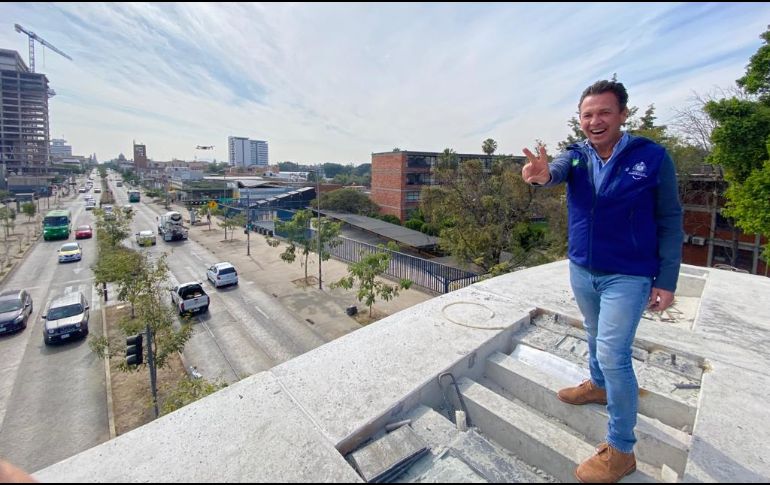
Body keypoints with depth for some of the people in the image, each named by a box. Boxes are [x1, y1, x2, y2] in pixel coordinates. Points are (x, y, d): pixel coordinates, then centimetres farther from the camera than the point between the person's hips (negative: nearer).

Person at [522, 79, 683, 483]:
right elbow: (558, 170, -25)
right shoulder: (576, 155, -2)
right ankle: (599, 385, 51)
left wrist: (666, 281, -9)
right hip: (581, 269, 4)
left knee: (612, 353, -5)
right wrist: (542, 173, -51)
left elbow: (670, 222, -7)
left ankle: (620, 450, 13)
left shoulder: (652, 157, -11)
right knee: (596, 336, 24)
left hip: (627, 275, -4)